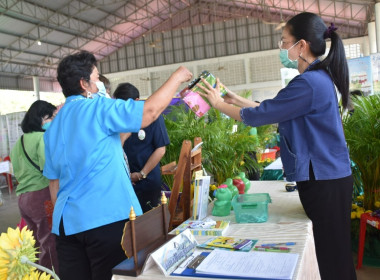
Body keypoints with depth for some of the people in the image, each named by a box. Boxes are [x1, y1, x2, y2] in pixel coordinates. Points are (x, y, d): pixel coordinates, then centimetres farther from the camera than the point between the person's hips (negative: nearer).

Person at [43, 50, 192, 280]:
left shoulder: (54, 126, 14)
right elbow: (151, 111, -14)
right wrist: (176, 77, 0)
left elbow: (54, 180, 16)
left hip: (68, 221, 7)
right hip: (106, 218, -7)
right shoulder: (99, 108, -7)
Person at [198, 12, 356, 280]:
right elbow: (272, 109, 17)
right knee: (333, 253, 20)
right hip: (326, 176, 10)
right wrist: (235, 99, 15)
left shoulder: (308, 83, -22)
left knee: (332, 257, 4)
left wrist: (219, 104, -1)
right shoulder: (318, 77, 11)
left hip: (323, 181, -10)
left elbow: (258, 116, -16)